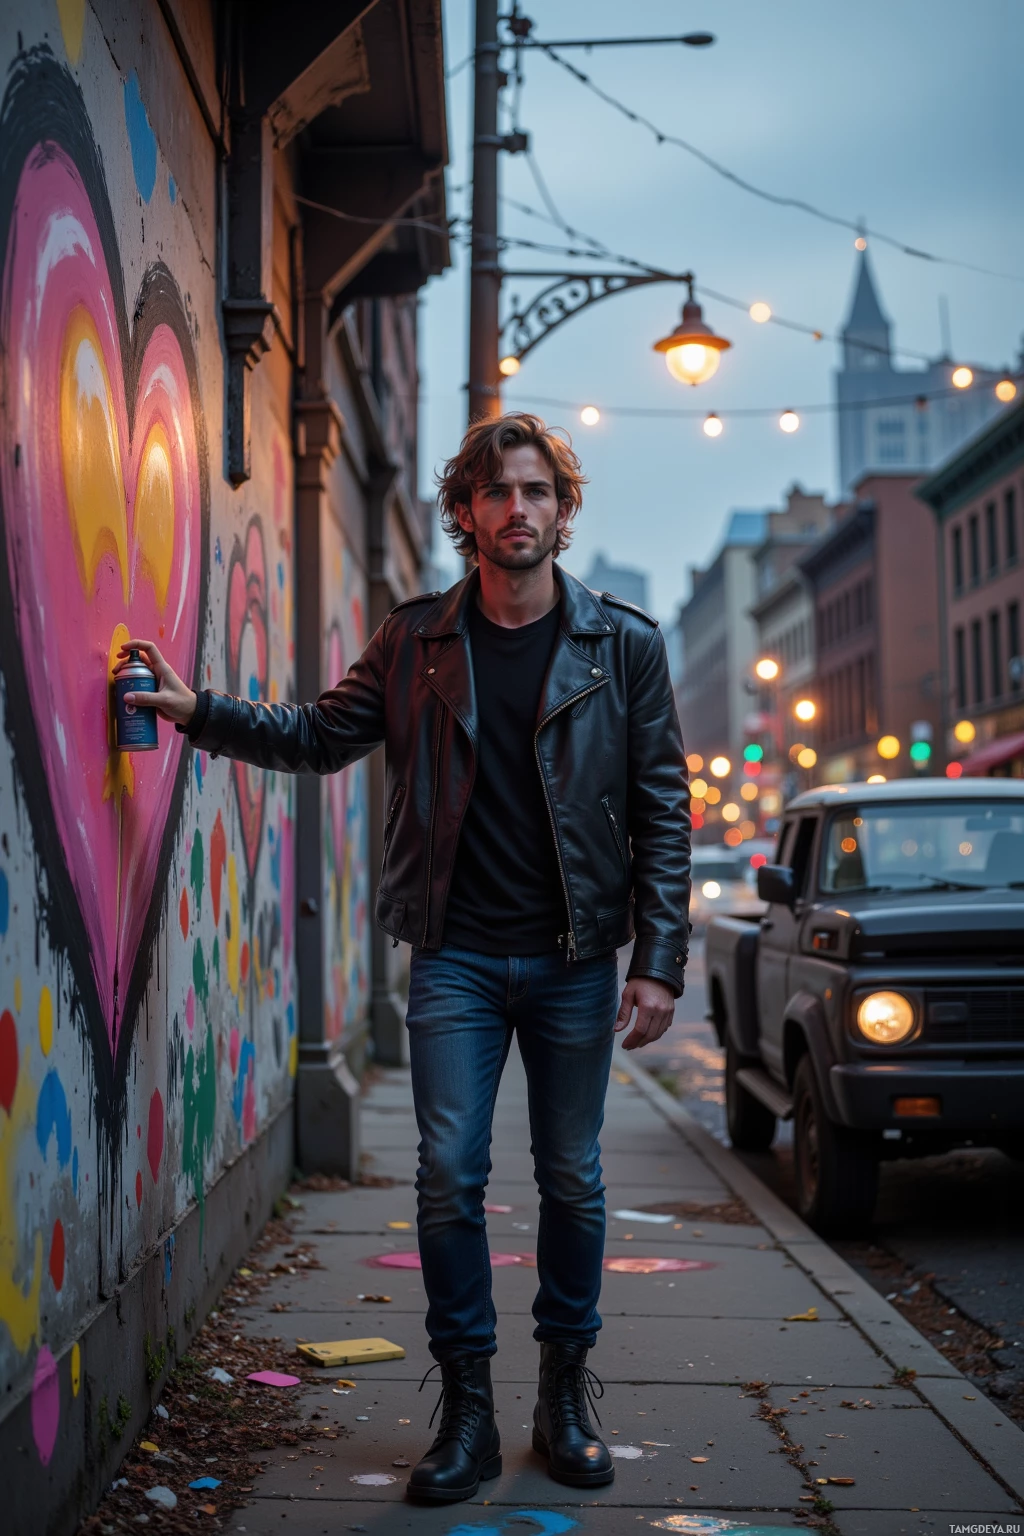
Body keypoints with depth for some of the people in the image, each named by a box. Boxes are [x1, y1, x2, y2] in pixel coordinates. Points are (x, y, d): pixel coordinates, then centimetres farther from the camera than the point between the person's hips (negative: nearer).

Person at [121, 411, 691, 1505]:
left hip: (576, 960, 0)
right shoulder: (417, 641, 4)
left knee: (572, 1179, 8)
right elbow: (322, 736, 9)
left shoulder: (623, 644, 0)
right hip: (455, 954, 1)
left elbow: (662, 809, 0)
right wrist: (200, 712, -5)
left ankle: (566, 1395, 23)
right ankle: (466, 1407, 11)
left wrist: (659, 961, -6)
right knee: (449, 1177, -1)